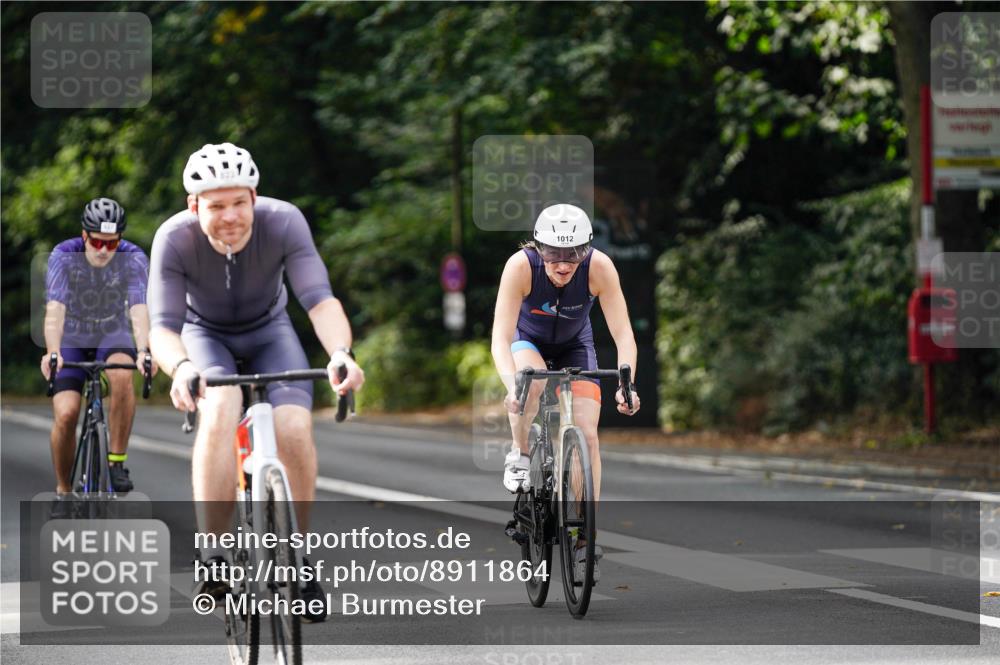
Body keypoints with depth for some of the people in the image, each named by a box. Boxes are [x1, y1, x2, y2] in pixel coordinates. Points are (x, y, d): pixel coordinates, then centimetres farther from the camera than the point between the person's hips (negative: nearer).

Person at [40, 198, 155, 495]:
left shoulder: (134, 259, -19)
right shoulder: (63, 256, -21)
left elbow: (138, 311, -31)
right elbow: (55, 309, -32)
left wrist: (144, 352, -49)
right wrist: (52, 353, -49)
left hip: (112, 337, 0)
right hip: (72, 340, 0)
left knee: (122, 375, -35)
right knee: (66, 415, -18)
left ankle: (117, 461, -22)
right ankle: (63, 491, 4)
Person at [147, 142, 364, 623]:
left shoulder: (284, 222, -30)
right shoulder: (174, 239, -30)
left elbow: (321, 301, -35)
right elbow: (162, 327, -34)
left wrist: (340, 351, -56)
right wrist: (180, 367, -56)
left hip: (268, 332, 1)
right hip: (205, 334, -1)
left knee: (294, 429, -24)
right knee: (220, 413, -33)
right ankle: (213, 557, -28)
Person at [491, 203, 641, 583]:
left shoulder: (600, 267, -31)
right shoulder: (521, 266, -34)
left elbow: (623, 333, -31)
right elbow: (501, 337, -38)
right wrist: (511, 386, -55)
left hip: (575, 346, 1)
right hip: (528, 340, -1)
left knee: (586, 434, -14)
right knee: (532, 380, -37)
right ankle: (519, 455, -10)